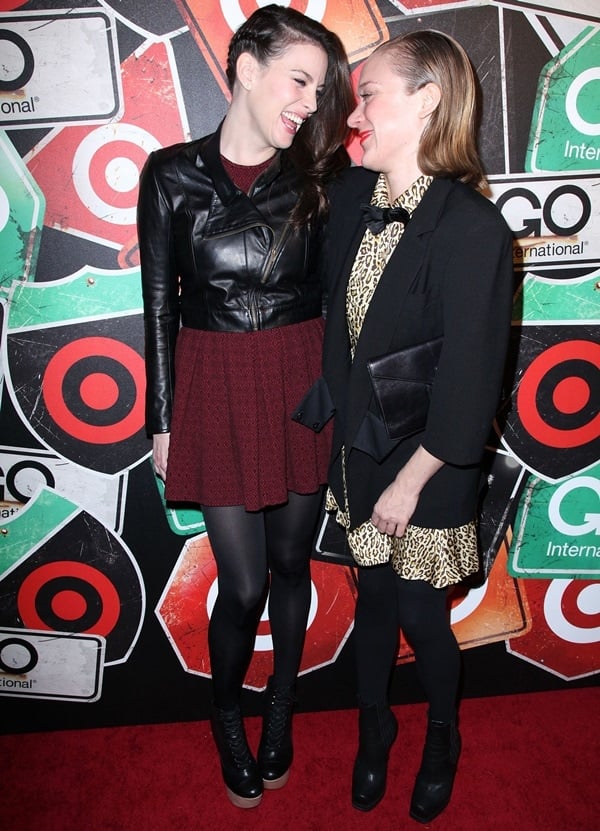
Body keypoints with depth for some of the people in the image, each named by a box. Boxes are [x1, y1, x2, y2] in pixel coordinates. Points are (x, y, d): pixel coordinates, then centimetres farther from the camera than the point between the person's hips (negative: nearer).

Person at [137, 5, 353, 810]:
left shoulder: (317, 175, -1)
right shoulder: (172, 173, -5)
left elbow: (336, 290, 0)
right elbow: (160, 304, -2)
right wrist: (163, 418, 0)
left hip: (303, 382, 2)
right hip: (217, 388, -1)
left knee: (291, 560, 15)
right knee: (243, 581, 4)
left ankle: (281, 706, 42)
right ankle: (226, 713, 37)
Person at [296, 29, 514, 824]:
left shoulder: (475, 230, -22)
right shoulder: (351, 197, -3)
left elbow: (469, 384, -19)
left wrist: (410, 482, -12)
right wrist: (344, 432, 5)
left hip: (428, 466, -5)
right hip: (358, 446, 5)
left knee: (421, 615, 13)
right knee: (373, 599, 20)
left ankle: (442, 738, 45)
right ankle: (374, 727, 48)